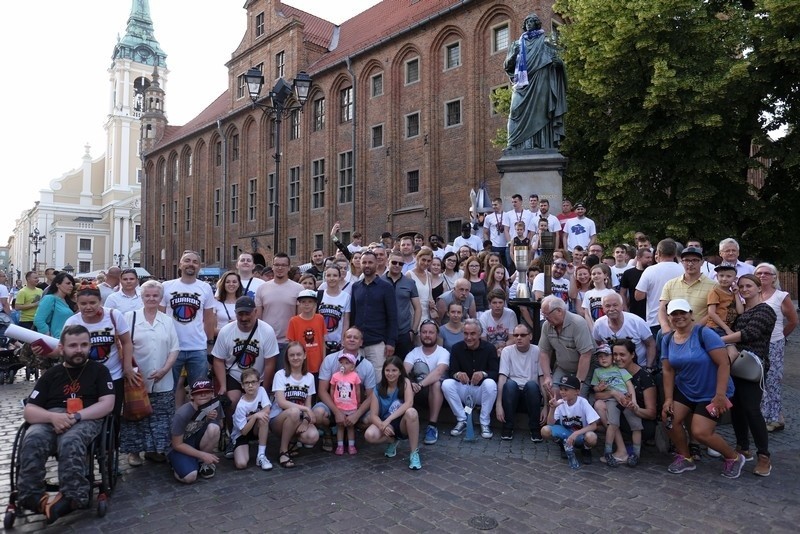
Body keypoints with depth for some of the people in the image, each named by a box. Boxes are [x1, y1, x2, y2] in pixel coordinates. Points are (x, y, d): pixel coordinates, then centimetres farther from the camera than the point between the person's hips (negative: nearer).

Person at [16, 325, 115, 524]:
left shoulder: (99, 370, 13)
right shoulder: (50, 374, 19)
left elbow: (107, 404, 1)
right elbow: (28, 411, 10)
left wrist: (76, 416, -14)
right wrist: (53, 417, -12)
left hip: (86, 420, -2)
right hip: (50, 419, 3)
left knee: (70, 442, -37)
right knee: (31, 442, -32)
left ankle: (71, 497, -34)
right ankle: (33, 498, -27)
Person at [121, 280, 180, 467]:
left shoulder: (167, 321, 8)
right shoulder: (130, 317, 0)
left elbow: (174, 349, 6)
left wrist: (164, 370, -7)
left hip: (163, 382, 3)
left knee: (160, 418, 8)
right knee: (136, 416, 6)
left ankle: (154, 449, 23)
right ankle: (134, 451, 21)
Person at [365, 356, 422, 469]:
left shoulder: (405, 382, -8)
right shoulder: (378, 389, -3)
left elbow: (409, 403, -24)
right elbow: (373, 415, -7)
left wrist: (389, 419, -31)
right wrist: (382, 425, -30)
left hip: (403, 424, -2)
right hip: (387, 426, 2)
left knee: (411, 412, -35)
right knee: (369, 435, -29)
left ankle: (414, 453, -19)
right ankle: (392, 441, 5)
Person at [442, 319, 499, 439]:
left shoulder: (490, 348, -5)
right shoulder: (456, 348, -1)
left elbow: (495, 373, -13)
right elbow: (452, 372, -6)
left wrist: (483, 374, -36)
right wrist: (457, 374, -32)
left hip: (481, 391, -1)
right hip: (463, 390, 2)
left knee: (490, 383, -34)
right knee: (446, 384, -26)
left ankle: (485, 423, -17)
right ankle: (462, 421, -12)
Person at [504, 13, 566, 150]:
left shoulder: (544, 42, 13)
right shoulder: (518, 43, 19)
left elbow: (557, 63, 7)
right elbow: (507, 66, 14)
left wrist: (557, 61, -16)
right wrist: (513, 55, -6)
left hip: (539, 86, -2)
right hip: (522, 86, 2)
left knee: (538, 114, -10)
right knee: (520, 116, -10)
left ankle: (540, 148, -13)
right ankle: (518, 150, -15)